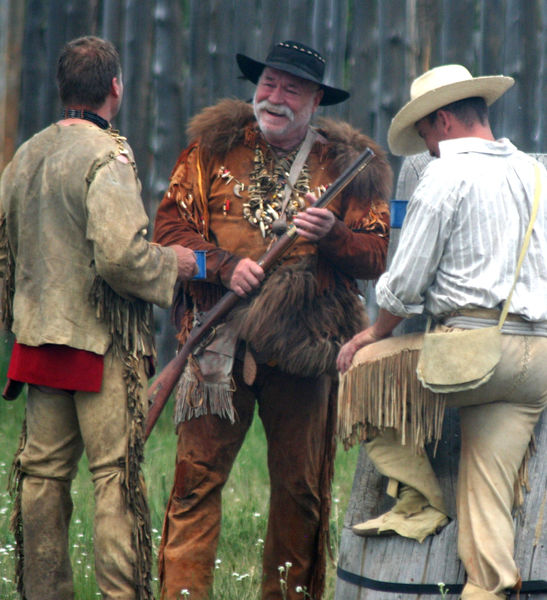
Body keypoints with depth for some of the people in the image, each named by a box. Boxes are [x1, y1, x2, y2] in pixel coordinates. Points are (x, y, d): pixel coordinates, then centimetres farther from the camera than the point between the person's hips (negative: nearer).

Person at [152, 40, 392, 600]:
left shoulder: (348, 165, 10)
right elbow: (171, 225, 6)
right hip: (221, 339, -1)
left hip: (305, 343, 1)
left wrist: (332, 235, -14)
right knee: (199, 471, -7)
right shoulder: (213, 147, 10)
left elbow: (376, 257, 6)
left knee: (300, 485, 4)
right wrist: (224, 265, -10)